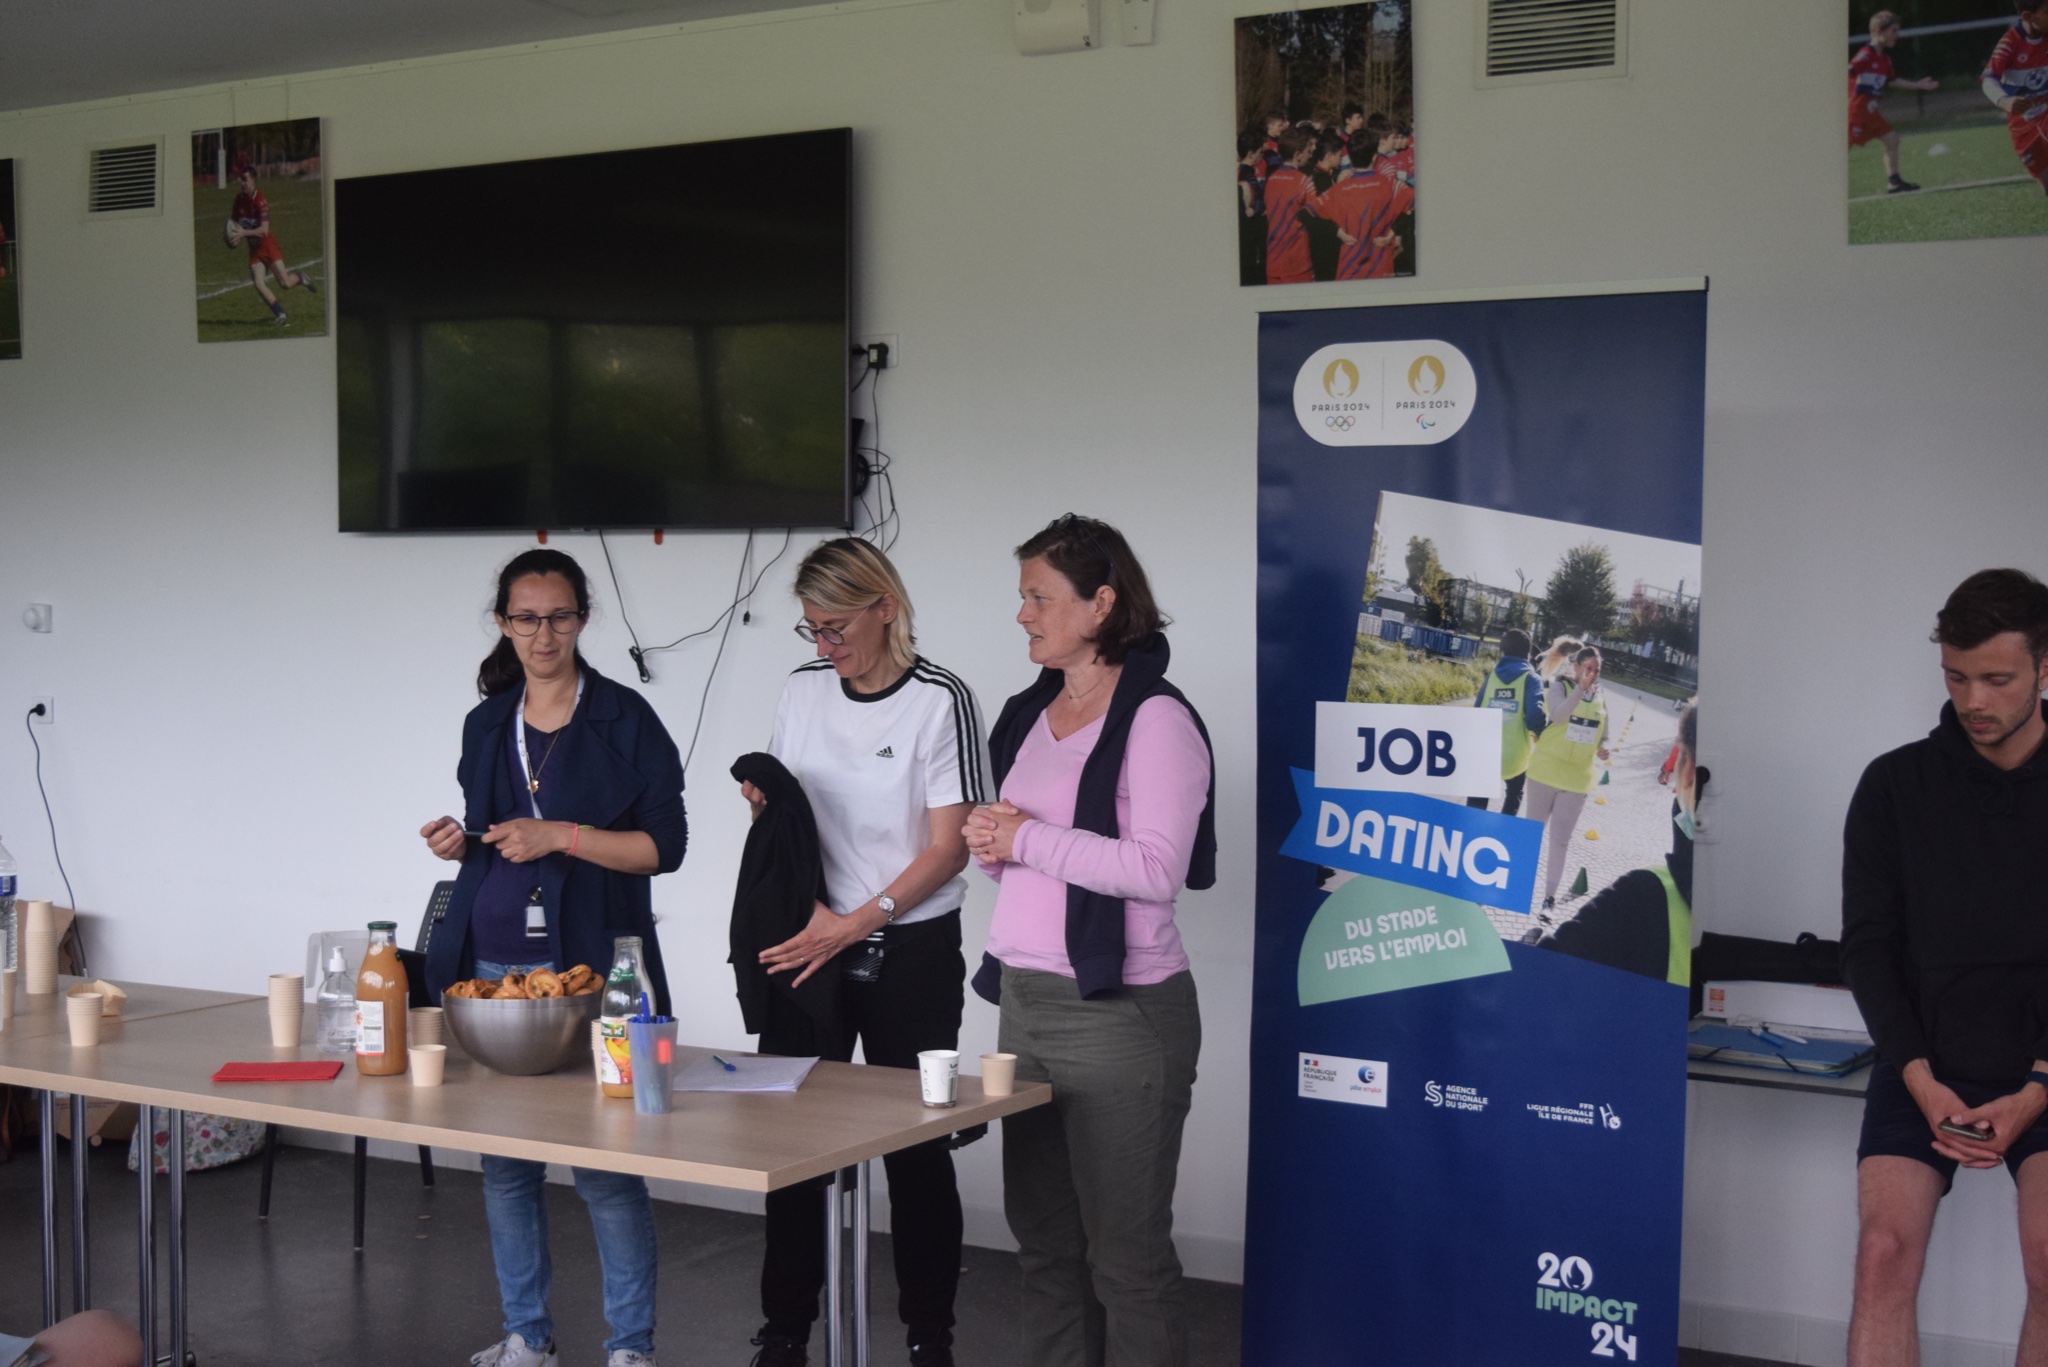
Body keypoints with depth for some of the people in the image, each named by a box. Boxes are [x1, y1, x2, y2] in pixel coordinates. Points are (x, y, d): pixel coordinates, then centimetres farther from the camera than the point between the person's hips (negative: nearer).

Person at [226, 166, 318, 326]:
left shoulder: (260, 201, -19)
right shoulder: (239, 200, 2)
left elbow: (264, 229, -24)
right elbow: (235, 221, 17)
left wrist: (244, 232, -34)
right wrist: (234, 233, -5)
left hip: (268, 245, -5)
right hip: (254, 248, 5)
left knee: (285, 283, -7)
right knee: (258, 283, -13)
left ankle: (301, 277, 28)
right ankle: (280, 314, -6)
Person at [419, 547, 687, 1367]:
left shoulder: (624, 719, -4)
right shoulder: (487, 724, 12)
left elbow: (664, 845, -8)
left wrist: (563, 836, -17)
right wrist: (460, 843, 1)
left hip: (589, 966, -5)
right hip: (493, 964, 5)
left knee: (606, 1167, -4)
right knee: (504, 1162, 10)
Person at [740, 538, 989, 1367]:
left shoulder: (940, 702, -9)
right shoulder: (803, 690, 7)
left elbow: (949, 848, -11)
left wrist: (855, 925, -18)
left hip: (910, 950, -4)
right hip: (810, 941, 4)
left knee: (915, 1143, 2)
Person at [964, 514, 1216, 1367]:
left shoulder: (1155, 718, -12)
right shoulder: (1027, 714, 13)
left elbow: (1156, 869, -21)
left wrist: (1029, 837, -16)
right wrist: (994, 849, 1)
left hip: (1118, 1012, -8)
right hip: (1024, 1000, 8)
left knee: (1126, 1255, 0)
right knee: (1044, 1241, 15)